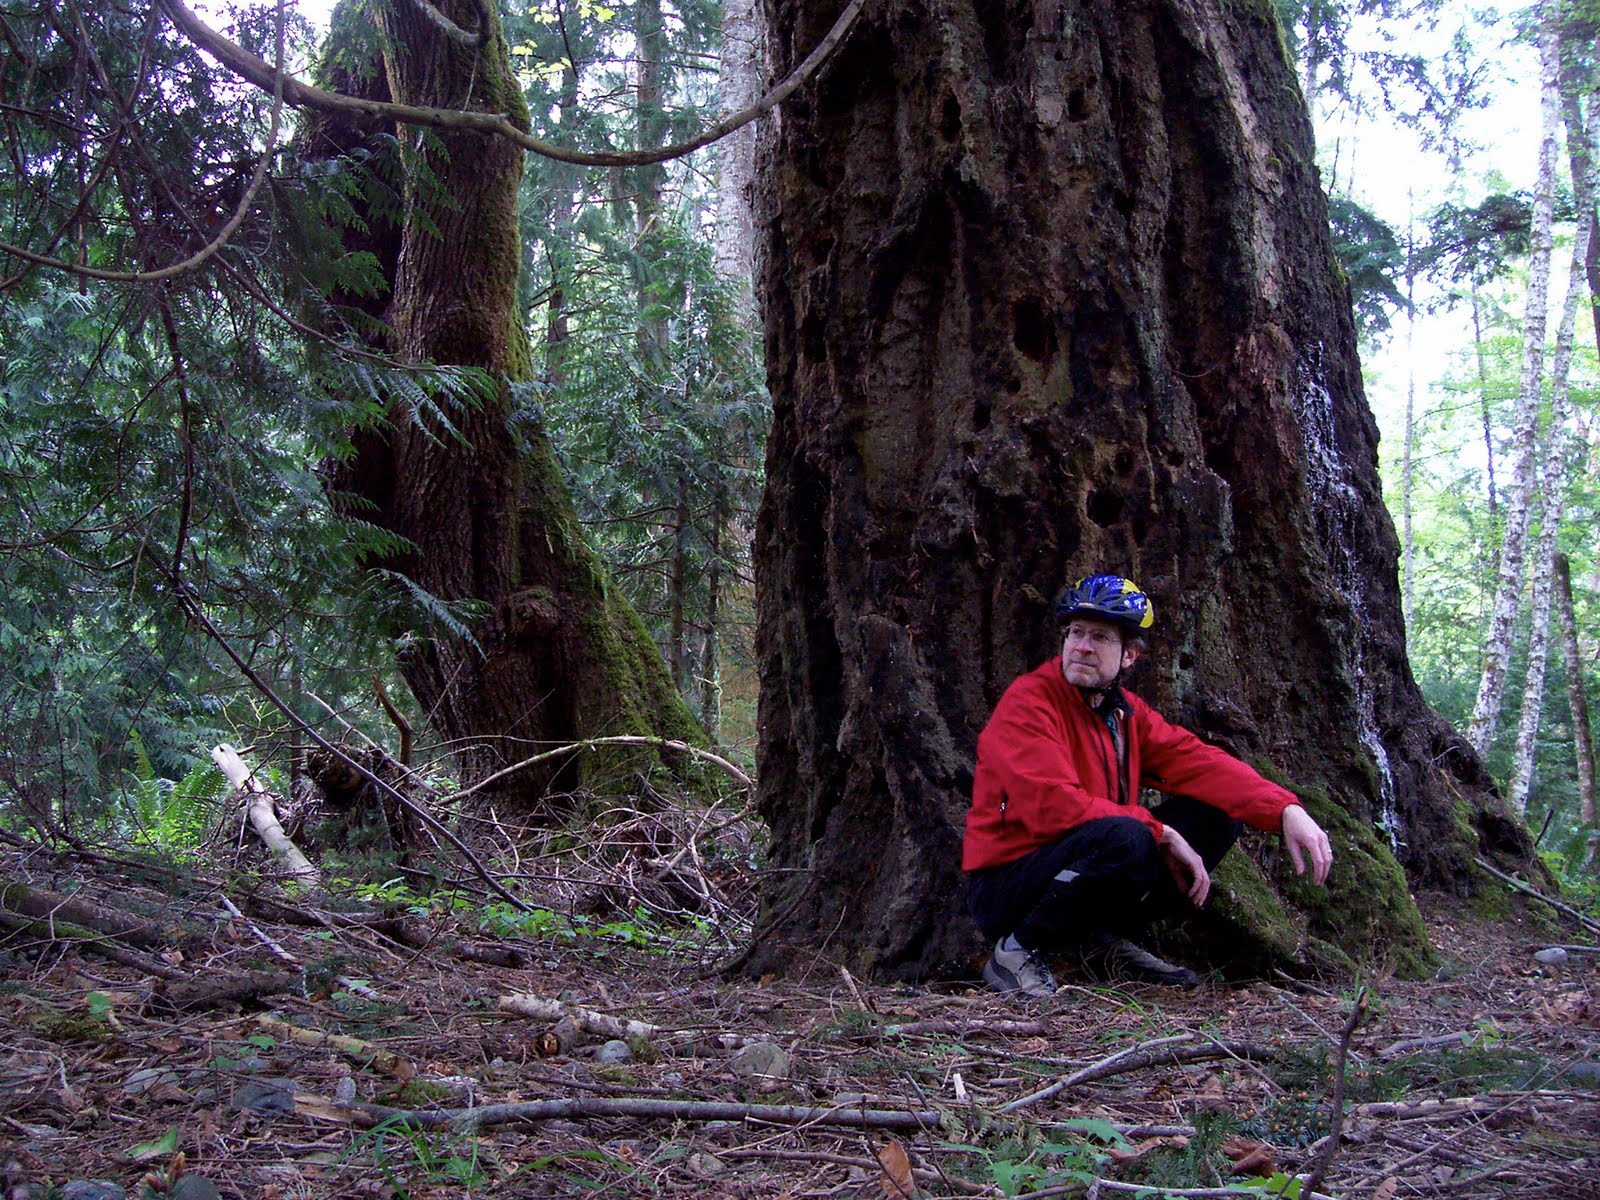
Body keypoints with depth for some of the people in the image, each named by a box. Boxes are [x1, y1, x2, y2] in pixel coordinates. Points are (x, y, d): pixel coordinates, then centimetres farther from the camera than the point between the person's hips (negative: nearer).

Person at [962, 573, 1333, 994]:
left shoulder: (1127, 711, 9)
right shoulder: (1029, 701, -14)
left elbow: (1199, 761, -3)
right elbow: (1052, 805, -26)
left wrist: (1286, 810, -18)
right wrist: (1161, 833, -22)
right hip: (1004, 888, -7)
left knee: (1216, 812, 1)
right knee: (1125, 838, -36)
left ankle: (1109, 941, 3)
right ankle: (1018, 951, -14)